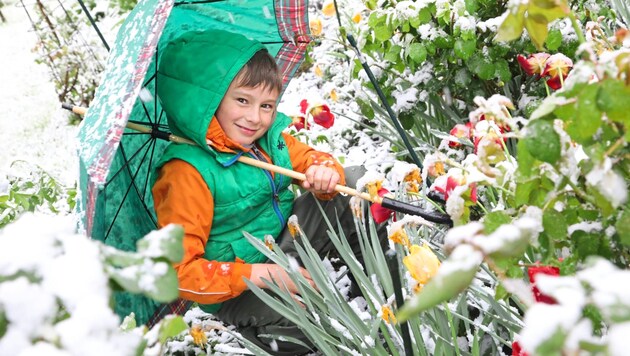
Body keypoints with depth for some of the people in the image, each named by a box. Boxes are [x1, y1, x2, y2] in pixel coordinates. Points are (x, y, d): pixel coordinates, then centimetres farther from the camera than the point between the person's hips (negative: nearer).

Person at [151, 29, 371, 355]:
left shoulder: (270, 138, -6)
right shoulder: (187, 172, -26)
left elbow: (310, 158, 10)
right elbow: (177, 270, -28)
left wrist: (325, 172, -17)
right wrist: (261, 276, -33)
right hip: (236, 285, -7)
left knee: (357, 181, 3)